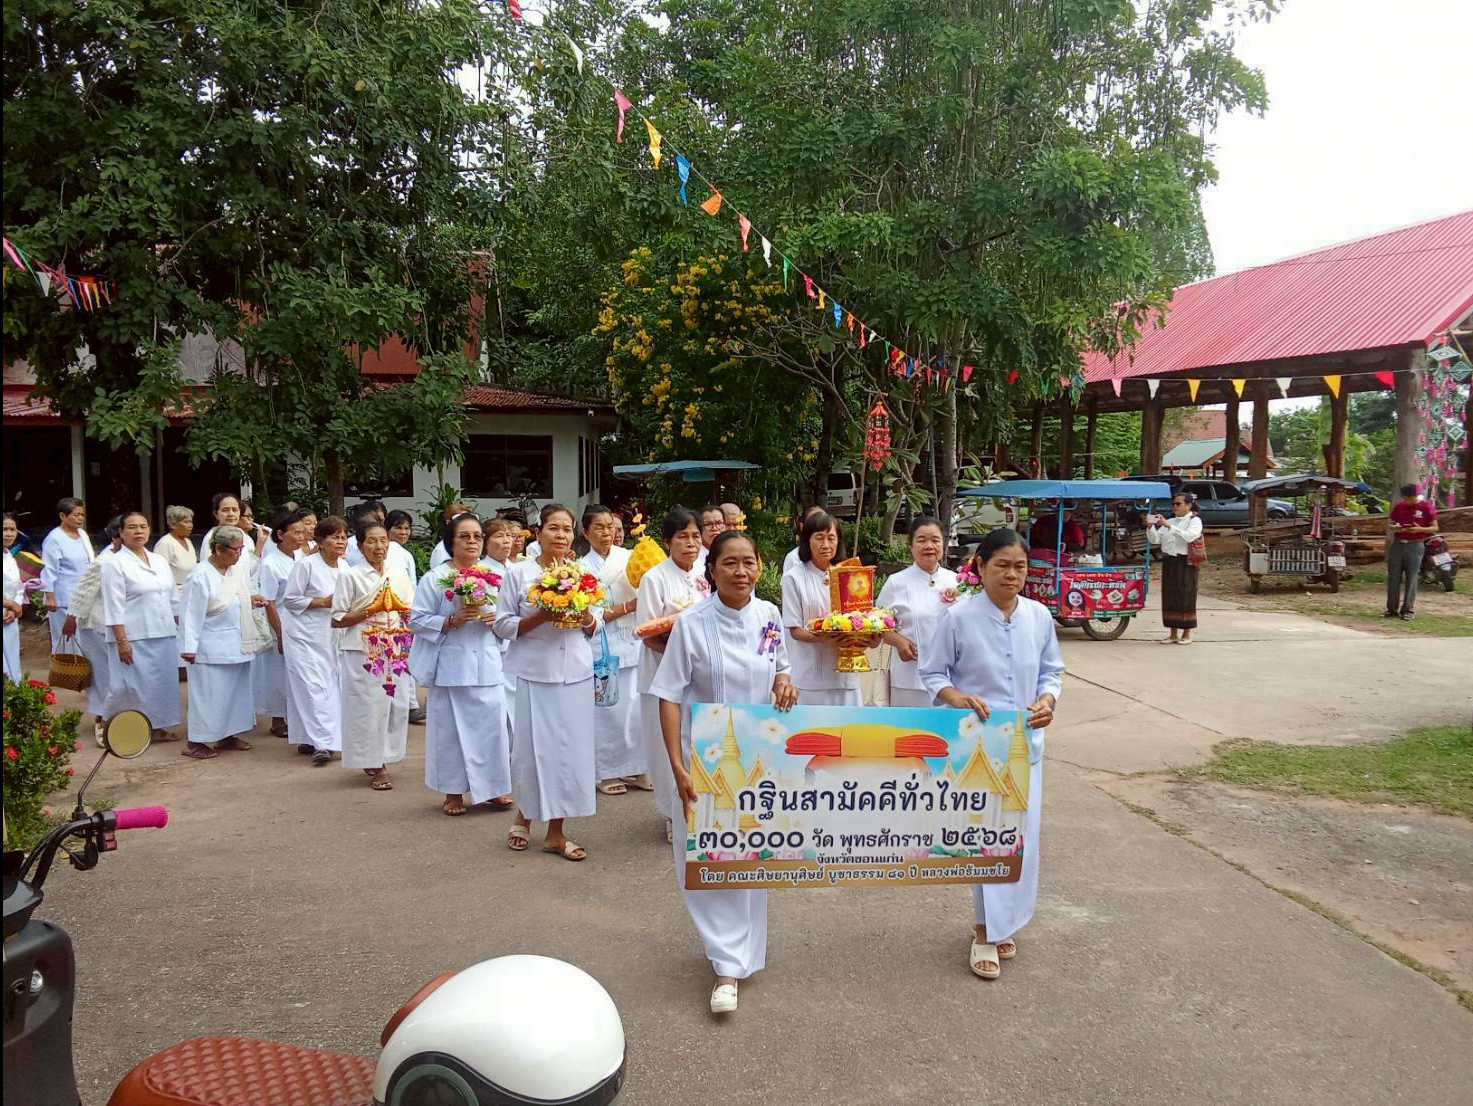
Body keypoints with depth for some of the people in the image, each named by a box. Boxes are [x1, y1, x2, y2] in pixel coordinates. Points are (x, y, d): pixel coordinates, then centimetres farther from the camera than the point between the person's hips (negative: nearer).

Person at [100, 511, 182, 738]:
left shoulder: (159, 561, 14)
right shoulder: (115, 563, -5)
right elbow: (114, 607, -11)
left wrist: (176, 630, 15)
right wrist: (121, 641, -16)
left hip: (164, 636, 6)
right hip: (134, 639, -6)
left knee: (162, 682, 9)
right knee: (134, 685, -2)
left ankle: (157, 727, 18)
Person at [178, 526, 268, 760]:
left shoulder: (236, 572, 7)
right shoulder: (200, 576, -15)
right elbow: (192, 613, -16)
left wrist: (251, 602, 1)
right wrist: (189, 648, -17)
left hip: (236, 646, 8)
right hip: (211, 649, -8)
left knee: (235, 690, 13)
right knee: (208, 694, -2)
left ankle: (227, 735, 25)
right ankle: (196, 742, 8)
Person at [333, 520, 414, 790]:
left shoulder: (398, 574, 10)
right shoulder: (350, 576, -3)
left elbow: (412, 613, 16)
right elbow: (337, 620, -5)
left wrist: (402, 609, -6)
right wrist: (369, 611, -15)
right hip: (362, 653, -4)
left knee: (394, 704, 4)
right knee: (368, 705, -2)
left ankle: (381, 759, 21)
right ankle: (375, 765, 10)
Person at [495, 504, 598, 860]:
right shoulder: (518, 573, -2)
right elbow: (503, 625, -2)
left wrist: (587, 618, -6)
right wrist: (539, 617, -15)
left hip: (575, 672, 3)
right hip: (535, 673, -3)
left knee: (569, 747, 3)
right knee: (534, 746, 1)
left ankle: (556, 831, 14)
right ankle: (524, 814, 27)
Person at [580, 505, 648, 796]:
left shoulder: (627, 557, 8)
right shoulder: (583, 567, -2)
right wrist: (628, 607, -14)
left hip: (634, 642, 3)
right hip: (604, 645, -3)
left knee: (636, 705, 4)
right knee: (608, 709, 1)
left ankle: (635, 767, 17)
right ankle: (607, 772, 13)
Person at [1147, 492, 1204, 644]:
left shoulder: (1195, 521, -1)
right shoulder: (1170, 521, 16)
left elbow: (1189, 536, -20)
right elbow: (1155, 540, 8)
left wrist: (1169, 526, -24)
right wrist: (1151, 526, -9)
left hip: (1185, 563, -5)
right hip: (1169, 562, 6)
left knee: (1185, 597, -3)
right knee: (1169, 597, 5)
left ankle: (1187, 634, 6)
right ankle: (1173, 633, 12)